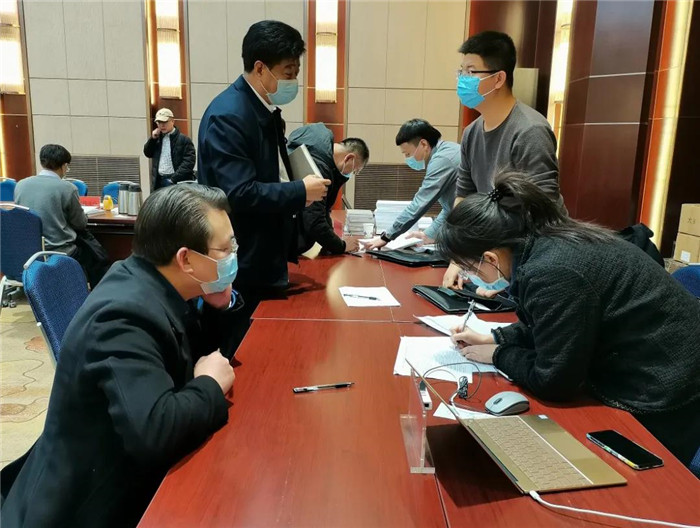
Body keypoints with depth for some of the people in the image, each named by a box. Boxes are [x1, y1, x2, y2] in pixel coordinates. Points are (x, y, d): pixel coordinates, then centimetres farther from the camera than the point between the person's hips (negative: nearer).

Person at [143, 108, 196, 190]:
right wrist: (153, 138, 4)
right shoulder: (158, 139, 16)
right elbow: (147, 153, 20)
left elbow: (189, 162, -13)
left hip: (178, 183, -6)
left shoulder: (184, 139, -5)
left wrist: (174, 178, -19)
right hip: (159, 182, 6)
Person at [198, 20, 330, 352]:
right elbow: (240, 194, -27)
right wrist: (300, 192, -18)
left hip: (265, 257, 9)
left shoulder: (265, 108, 9)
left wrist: (296, 192, 1)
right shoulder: (227, 115, -20)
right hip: (241, 266, -9)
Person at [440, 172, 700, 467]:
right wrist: (494, 338, 7)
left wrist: (498, 355, -8)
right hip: (663, 372, 9)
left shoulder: (552, 273, -32)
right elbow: (551, 326, 16)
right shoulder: (548, 242, -1)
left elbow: (553, 382, -24)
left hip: (667, 396, -9)